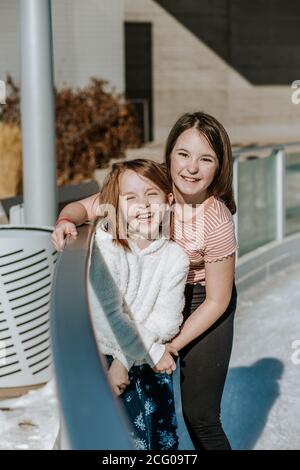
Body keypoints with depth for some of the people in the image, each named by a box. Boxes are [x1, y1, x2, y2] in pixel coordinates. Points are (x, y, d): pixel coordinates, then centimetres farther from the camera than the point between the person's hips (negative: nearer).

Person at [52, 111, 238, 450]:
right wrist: (66, 221, -33)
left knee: (200, 416, -2)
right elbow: (84, 207, -9)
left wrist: (171, 346, -18)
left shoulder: (216, 222, -29)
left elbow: (217, 301, -19)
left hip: (202, 305, -4)